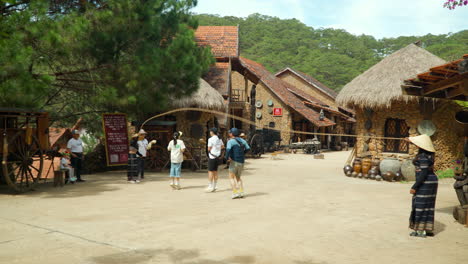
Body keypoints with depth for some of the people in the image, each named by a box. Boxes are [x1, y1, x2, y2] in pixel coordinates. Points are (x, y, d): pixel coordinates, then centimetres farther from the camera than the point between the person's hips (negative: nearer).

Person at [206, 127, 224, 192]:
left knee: (210, 171, -3)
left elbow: (209, 149, -12)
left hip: (212, 156, -7)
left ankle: (210, 187, -4)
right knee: (215, 171, 11)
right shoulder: (219, 139, 9)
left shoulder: (211, 139, -13)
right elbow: (222, 146, 22)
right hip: (217, 157, 7)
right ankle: (214, 187, 16)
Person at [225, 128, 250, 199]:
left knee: (231, 177, 4)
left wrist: (227, 157, -12)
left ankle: (235, 193, -7)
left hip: (234, 161, -7)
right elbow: (248, 148, 15)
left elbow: (228, 149, -27)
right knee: (238, 178, 18)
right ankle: (241, 192, 6)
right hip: (241, 162, 7)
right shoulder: (242, 140, 10)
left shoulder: (230, 141, -11)